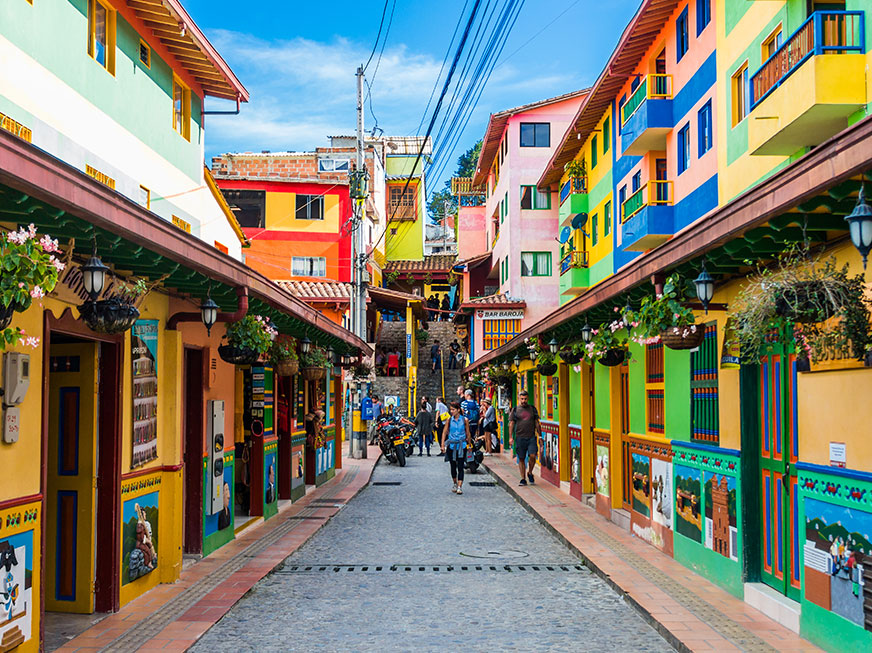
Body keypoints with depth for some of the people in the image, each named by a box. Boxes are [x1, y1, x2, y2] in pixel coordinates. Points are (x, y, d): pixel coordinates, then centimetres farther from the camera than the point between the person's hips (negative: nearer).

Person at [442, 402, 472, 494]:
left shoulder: (464, 420, -3)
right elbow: (444, 432, 3)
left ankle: (460, 487, -10)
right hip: (451, 445, 2)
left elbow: (468, 433, 6)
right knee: (453, 466, 11)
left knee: (460, 467, -8)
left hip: (461, 445, -2)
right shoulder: (449, 420, 1)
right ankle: (455, 484, 29)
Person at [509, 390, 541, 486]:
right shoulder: (515, 410, 6)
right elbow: (511, 424, 5)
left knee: (532, 456, -13)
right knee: (521, 459, 3)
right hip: (520, 438, -1)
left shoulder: (532, 408, 10)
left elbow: (537, 423, 14)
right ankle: (523, 479, 11)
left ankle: (530, 473, 12)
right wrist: (510, 437, -3)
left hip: (531, 437, 1)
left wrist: (540, 435, 10)